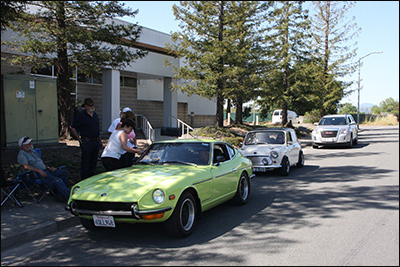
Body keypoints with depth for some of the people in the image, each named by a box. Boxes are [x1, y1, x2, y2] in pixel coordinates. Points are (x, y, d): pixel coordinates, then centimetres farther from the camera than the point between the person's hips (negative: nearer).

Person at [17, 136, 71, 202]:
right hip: (36, 174, -9)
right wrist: (39, 170, -28)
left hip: (44, 171, 9)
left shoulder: (34, 152, 26)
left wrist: (49, 167, 8)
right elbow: (25, 166, -20)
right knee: (57, 180, -28)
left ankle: (60, 194, -12)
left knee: (64, 172, -8)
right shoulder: (22, 154, -1)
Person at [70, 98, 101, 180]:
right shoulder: (81, 116, -8)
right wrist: (79, 139, -7)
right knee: (85, 163, -2)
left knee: (93, 162, 12)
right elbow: (73, 128, -4)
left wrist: (99, 140, 19)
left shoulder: (95, 115, 13)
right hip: (86, 142, -7)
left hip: (96, 142, 7)